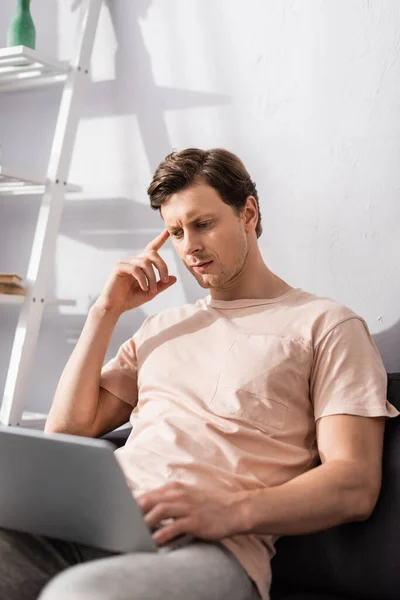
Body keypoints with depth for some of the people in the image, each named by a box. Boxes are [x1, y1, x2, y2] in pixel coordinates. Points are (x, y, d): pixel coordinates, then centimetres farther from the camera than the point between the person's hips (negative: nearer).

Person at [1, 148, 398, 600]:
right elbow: (67, 429, 20)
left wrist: (228, 510, -20)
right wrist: (107, 311, 14)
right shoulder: (163, 326, 27)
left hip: (207, 545, -6)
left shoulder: (327, 325, 9)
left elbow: (354, 486, -3)